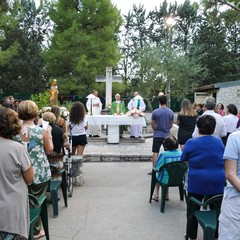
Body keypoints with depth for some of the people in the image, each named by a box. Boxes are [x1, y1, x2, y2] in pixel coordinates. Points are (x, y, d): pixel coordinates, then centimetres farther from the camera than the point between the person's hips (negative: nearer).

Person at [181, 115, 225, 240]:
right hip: (218, 183, 3)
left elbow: (183, 159, -1)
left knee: (193, 210, 14)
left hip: (197, 184, -3)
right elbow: (222, 158, 14)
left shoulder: (191, 143, -12)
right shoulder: (219, 141, -1)